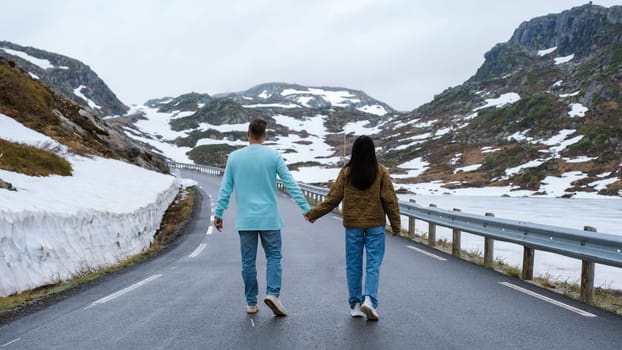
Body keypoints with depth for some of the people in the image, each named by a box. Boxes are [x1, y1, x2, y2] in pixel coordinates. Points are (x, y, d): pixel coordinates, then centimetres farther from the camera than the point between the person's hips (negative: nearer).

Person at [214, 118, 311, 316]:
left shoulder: (234, 157, 2)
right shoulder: (273, 156, -3)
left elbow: (225, 188, 3)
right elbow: (291, 185, -5)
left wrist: (218, 214, 10)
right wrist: (306, 209, -2)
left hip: (245, 220, 2)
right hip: (269, 218, -2)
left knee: (248, 261, 9)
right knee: (273, 257, 7)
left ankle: (251, 303, 13)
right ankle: (272, 293, -11)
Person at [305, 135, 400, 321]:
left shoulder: (346, 172, -3)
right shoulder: (381, 172, -5)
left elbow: (333, 198, -1)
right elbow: (390, 200, -3)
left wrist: (313, 213, 9)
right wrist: (396, 224, 5)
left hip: (353, 225, 1)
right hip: (375, 225, -1)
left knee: (353, 265, 10)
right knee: (373, 265, 3)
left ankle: (355, 305, 16)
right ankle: (369, 299, -13)